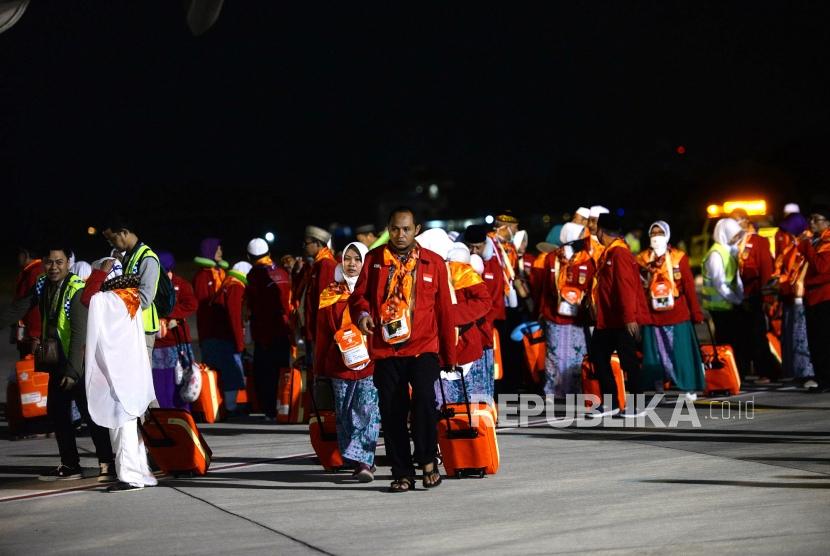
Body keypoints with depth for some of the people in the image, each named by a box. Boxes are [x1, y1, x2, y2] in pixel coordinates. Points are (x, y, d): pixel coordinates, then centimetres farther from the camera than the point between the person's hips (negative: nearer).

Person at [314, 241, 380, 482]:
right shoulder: (330, 295, 13)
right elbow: (322, 333, 14)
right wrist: (320, 369, 12)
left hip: (371, 362, -3)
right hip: (340, 365, 3)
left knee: (368, 412, -12)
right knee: (345, 415, 4)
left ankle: (364, 462, -14)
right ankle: (360, 462, 14)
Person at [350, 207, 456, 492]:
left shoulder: (434, 262, 6)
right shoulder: (374, 259, 7)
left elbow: (444, 309, 9)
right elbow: (359, 294, 11)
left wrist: (449, 353, 8)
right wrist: (362, 313, -14)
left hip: (423, 347, -2)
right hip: (386, 348, 2)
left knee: (424, 397, -22)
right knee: (391, 412, 3)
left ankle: (428, 460, -2)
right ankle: (403, 474, 14)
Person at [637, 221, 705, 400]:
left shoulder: (679, 257, 0)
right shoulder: (642, 259, 4)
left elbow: (689, 287, 0)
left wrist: (696, 313, -2)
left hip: (678, 316, -1)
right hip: (652, 317, 2)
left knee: (682, 352, 3)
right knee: (655, 354, 6)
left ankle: (689, 388, 13)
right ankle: (658, 390, 16)